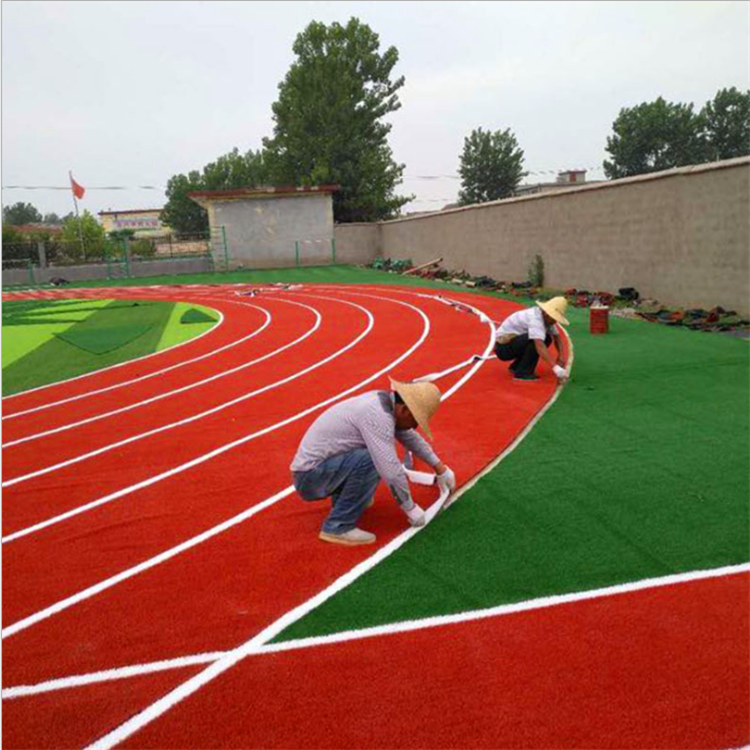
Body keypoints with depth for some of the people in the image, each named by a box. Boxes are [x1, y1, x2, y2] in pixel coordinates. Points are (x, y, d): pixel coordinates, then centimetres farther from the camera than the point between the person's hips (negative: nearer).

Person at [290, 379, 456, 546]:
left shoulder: (383, 400, 1)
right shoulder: (377, 415, -27)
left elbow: (410, 436, 19)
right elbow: (392, 471, -29)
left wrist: (440, 468, 22)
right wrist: (411, 509, -15)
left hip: (314, 464, 9)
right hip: (310, 477, -9)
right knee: (370, 460, -28)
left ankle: (342, 498, 20)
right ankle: (338, 527, -15)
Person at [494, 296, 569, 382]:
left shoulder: (547, 317, 1)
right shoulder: (535, 318, -27)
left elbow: (556, 337, 11)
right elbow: (539, 346, -40)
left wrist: (561, 356, -5)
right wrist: (555, 367, -45)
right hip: (503, 347, -9)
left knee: (546, 339, 4)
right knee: (536, 341, -28)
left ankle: (516, 366, 9)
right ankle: (522, 373, -15)